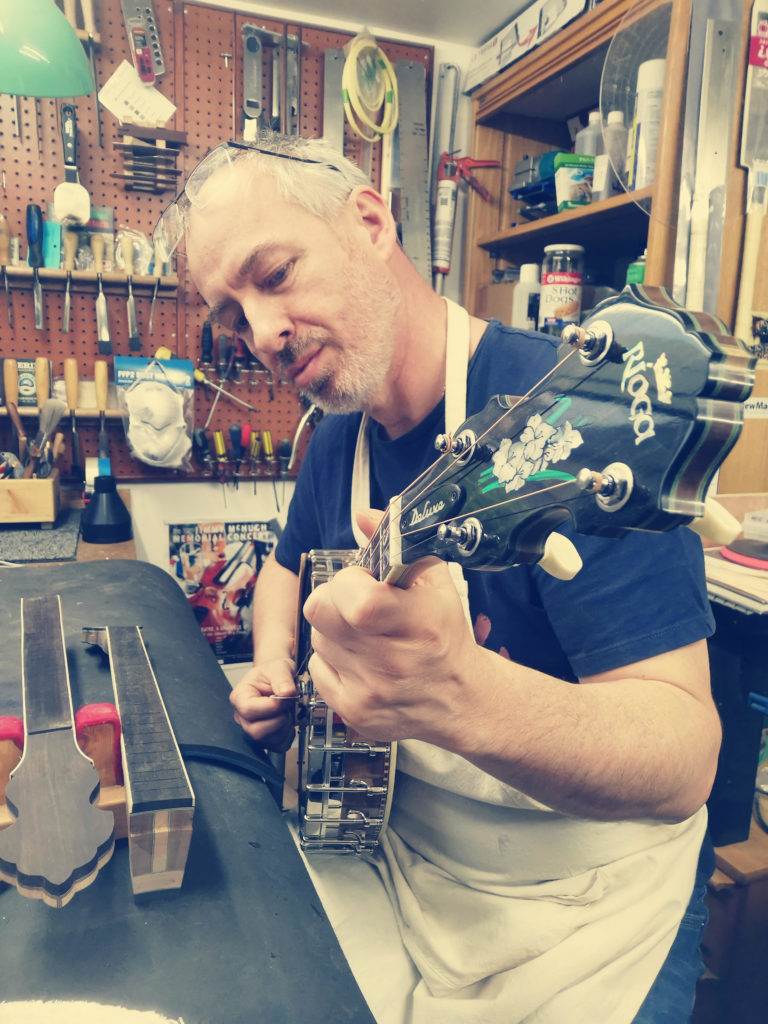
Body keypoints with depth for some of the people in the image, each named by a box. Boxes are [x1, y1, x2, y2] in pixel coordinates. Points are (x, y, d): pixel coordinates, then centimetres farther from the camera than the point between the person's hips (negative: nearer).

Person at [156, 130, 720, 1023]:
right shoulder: (341, 441, -2)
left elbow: (685, 758, -31)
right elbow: (289, 564, 18)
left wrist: (462, 696, -50)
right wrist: (274, 668, -1)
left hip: (576, 911, -5)